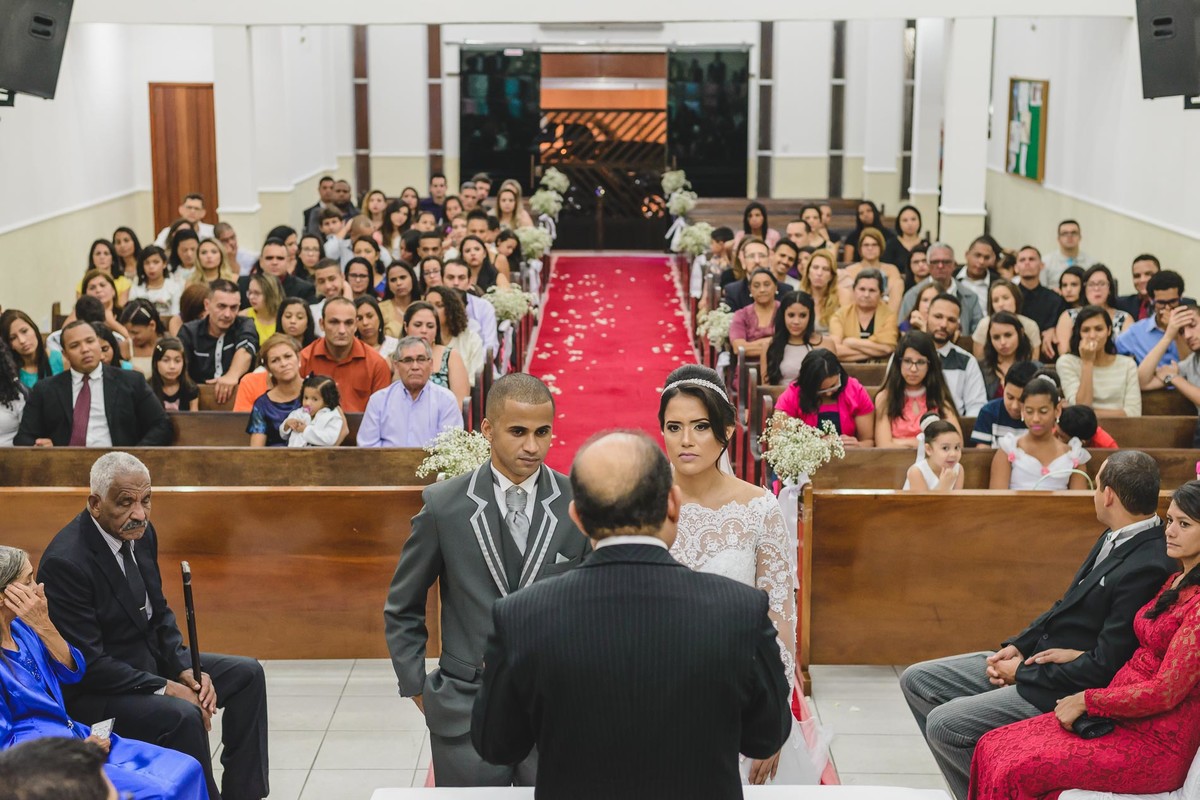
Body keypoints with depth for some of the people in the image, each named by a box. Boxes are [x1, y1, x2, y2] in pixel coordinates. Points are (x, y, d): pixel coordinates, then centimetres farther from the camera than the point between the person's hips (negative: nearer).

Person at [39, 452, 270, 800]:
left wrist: (185, 669, -6)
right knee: (183, 715, -31)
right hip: (93, 691, -9)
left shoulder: (140, 532, -1)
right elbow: (88, 663, -25)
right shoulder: (65, 562, -26)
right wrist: (165, 688, -23)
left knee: (247, 674, 6)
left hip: (151, 660, 9)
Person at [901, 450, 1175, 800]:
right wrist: (1017, 647, 1)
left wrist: (1022, 674, -13)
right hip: (1035, 657, 10)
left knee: (943, 724, -20)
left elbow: (1104, 666, -23)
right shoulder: (1114, 539, 6)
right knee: (917, 681, 7)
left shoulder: (1149, 567, -24)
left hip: (1067, 690, -10)